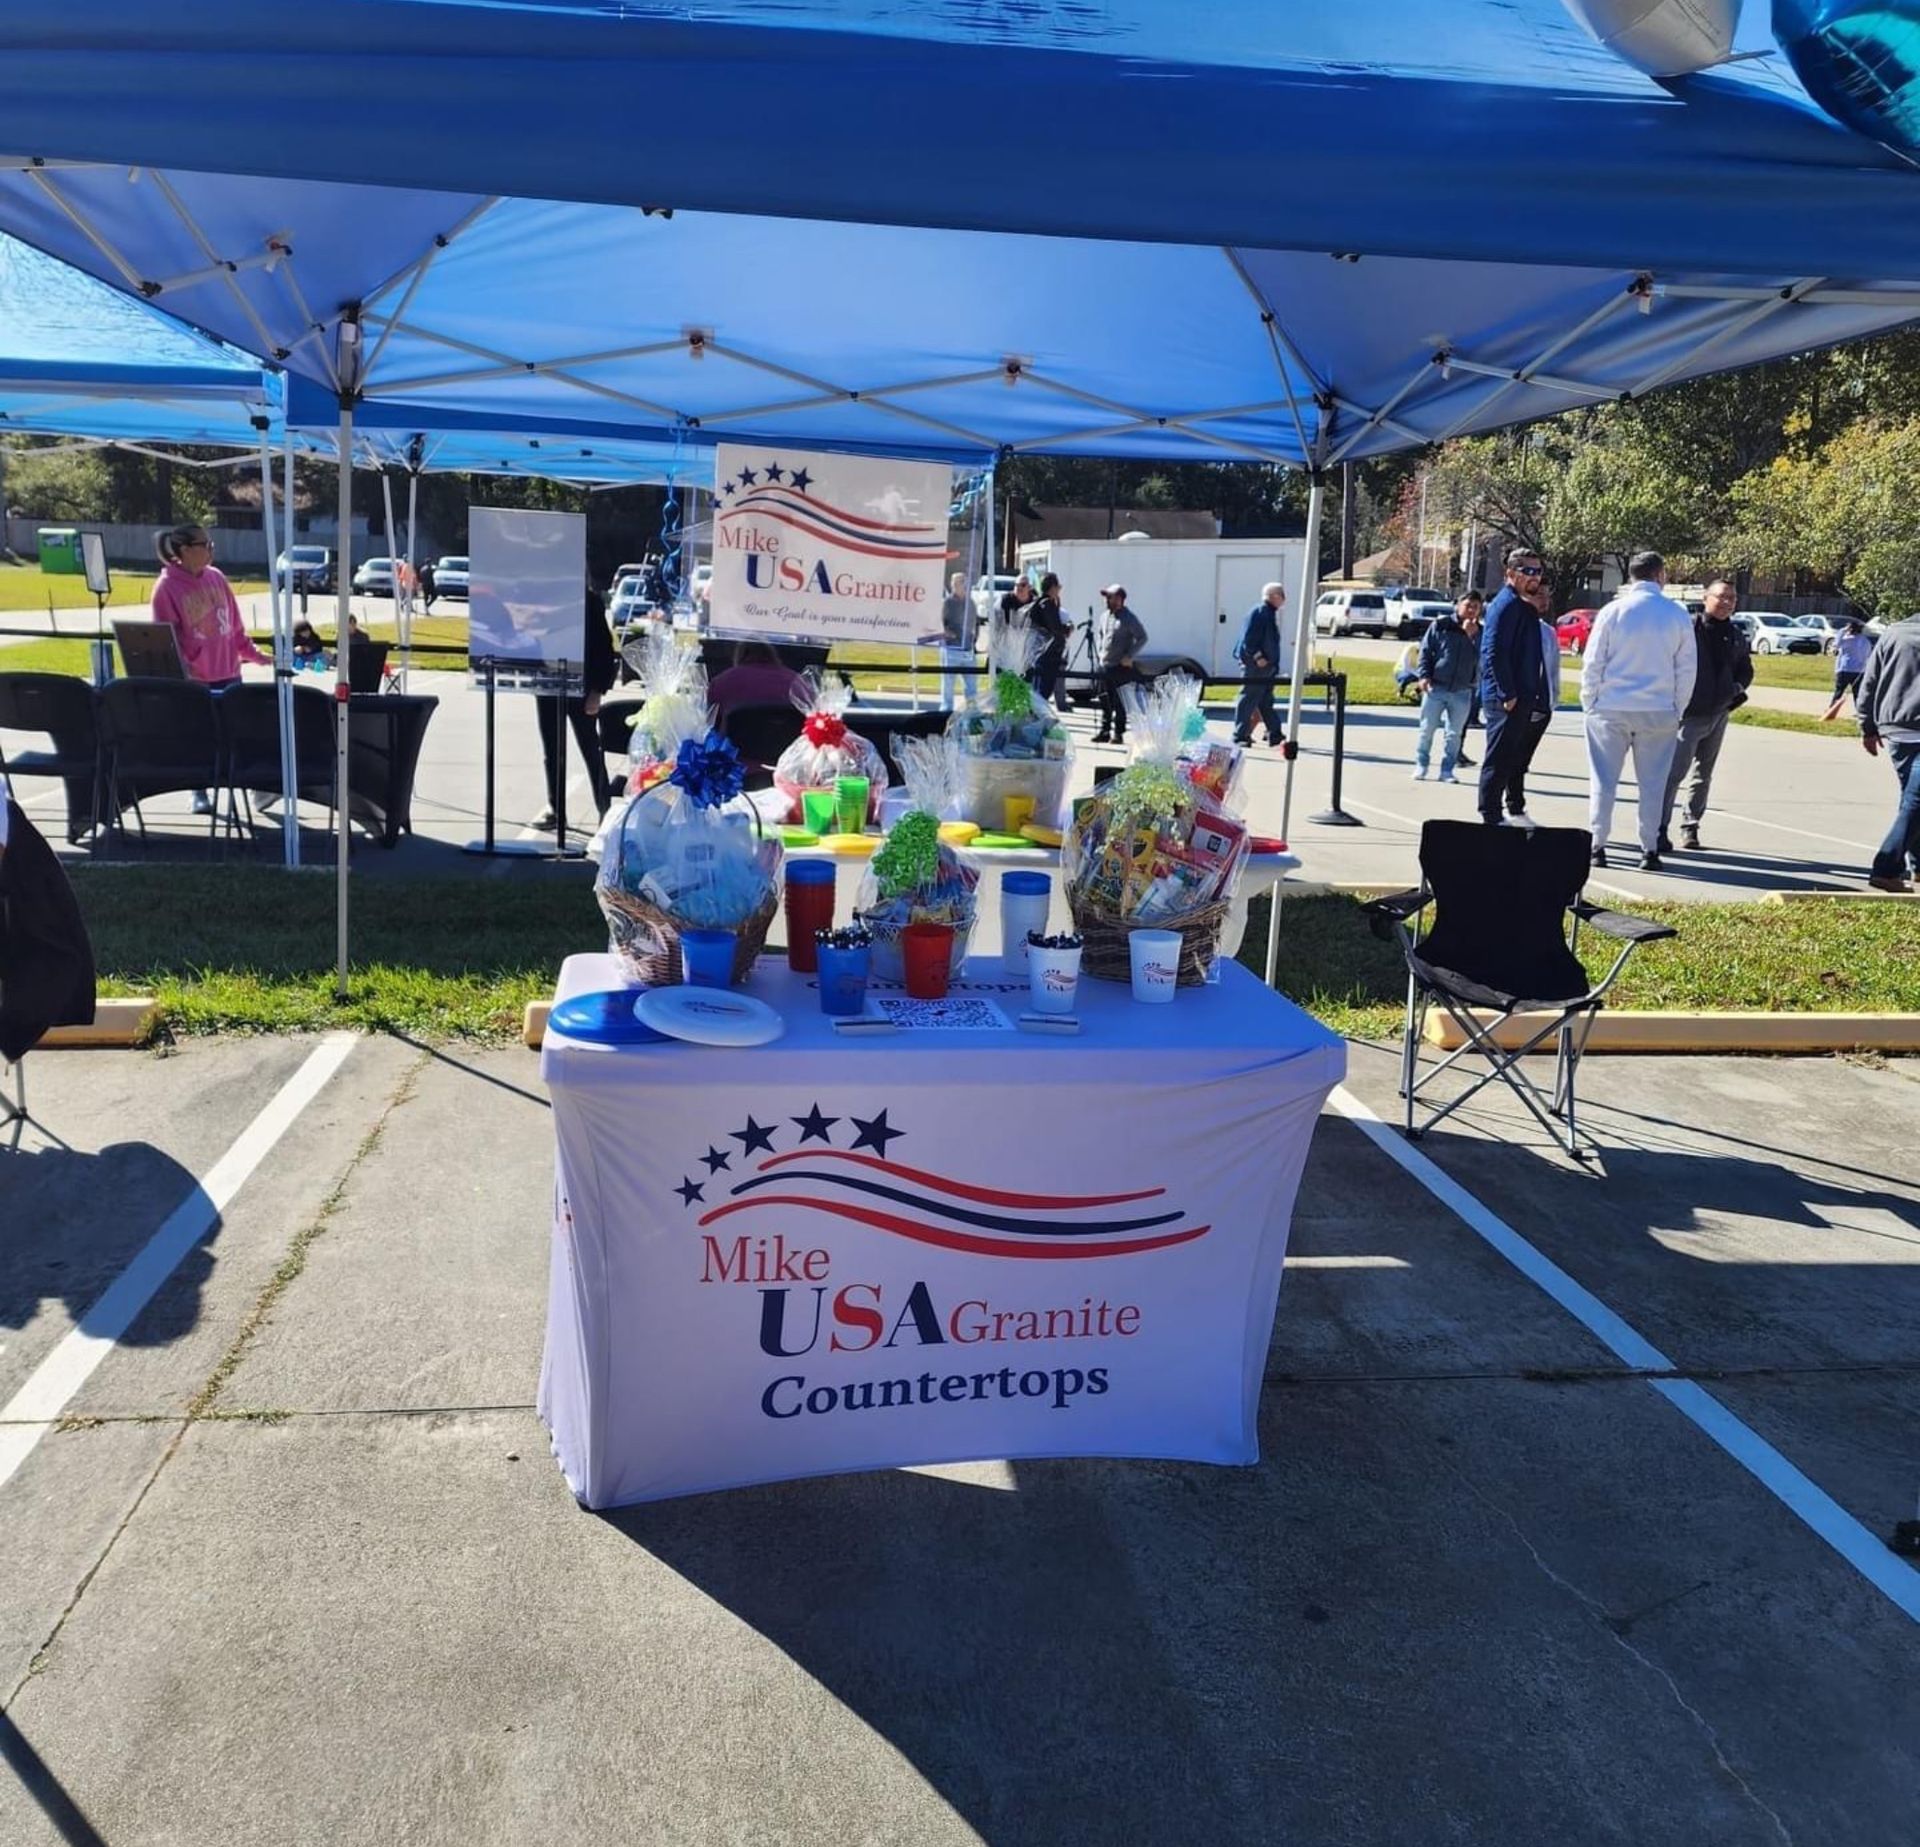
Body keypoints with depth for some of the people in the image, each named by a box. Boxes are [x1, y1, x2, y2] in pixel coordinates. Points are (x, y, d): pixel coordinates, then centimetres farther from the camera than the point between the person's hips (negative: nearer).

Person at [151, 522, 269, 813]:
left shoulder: (216, 578, 5)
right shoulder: (167, 587, -10)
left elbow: (235, 626, 12)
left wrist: (255, 655, 8)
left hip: (227, 672, 4)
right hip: (194, 679, -4)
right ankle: (200, 794, 18)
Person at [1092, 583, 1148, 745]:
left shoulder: (1129, 618, -10)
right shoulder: (1106, 616, 13)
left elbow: (1142, 638, -10)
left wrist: (1130, 656, -15)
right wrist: (1101, 652, 12)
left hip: (1121, 667, -7)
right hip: (1105, 665, 7)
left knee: (1119, 702, -4)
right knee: (1104, 701, 9)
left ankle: (1118, 733, 2)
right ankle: (1104, 731, 16)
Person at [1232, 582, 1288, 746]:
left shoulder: (1269, 613, 17)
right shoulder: (1260, 611, -13)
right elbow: (1248, 638, -20)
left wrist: (1273, 664, 18)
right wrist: (1257, 657, -23)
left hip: (1266, 666, 10)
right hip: (1256, 665, -10)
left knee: (1265, 702, 14)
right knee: (1249, 700, -7)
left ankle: (1275, 734, 20)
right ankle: (1240, 736, -4)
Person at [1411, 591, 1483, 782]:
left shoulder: (1480, 632, 5)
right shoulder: (1441, 625, 0)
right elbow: (1425, 651, 1)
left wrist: (1473, 636, -16)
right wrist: (1424, 676, -9)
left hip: (1462, 692, 2)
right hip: (1435, 687, -2)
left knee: (1454, 734, 6)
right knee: (1427, 729, 3)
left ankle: (1446, 770, 14)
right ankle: (1421, 766, 16)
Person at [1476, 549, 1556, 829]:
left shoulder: (1524, 607, 17)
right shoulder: (1506, 604, -13)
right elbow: (1494, 653, -21)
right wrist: (1507, 695, -22)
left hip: (1524, 700, 10)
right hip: (1506, 700, -10)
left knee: (1517, 761, 19)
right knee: (1498, 761, -5)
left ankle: (1516, 811, 30)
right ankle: (1491, 818, 1)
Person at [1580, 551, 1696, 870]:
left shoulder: (1613, 611, -3)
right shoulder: (1678, 615, 1)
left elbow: (1592, 662, -3)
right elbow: (1686, 669, 5)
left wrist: (1589, 702, 7)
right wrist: (1677, 710, 13)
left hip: (1611, 708, -1)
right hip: (1659, 711, 1)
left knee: (1603, 781, 6)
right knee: (1653, 784, 7)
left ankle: (1596, 846, 6)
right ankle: (1650, 849, 9)